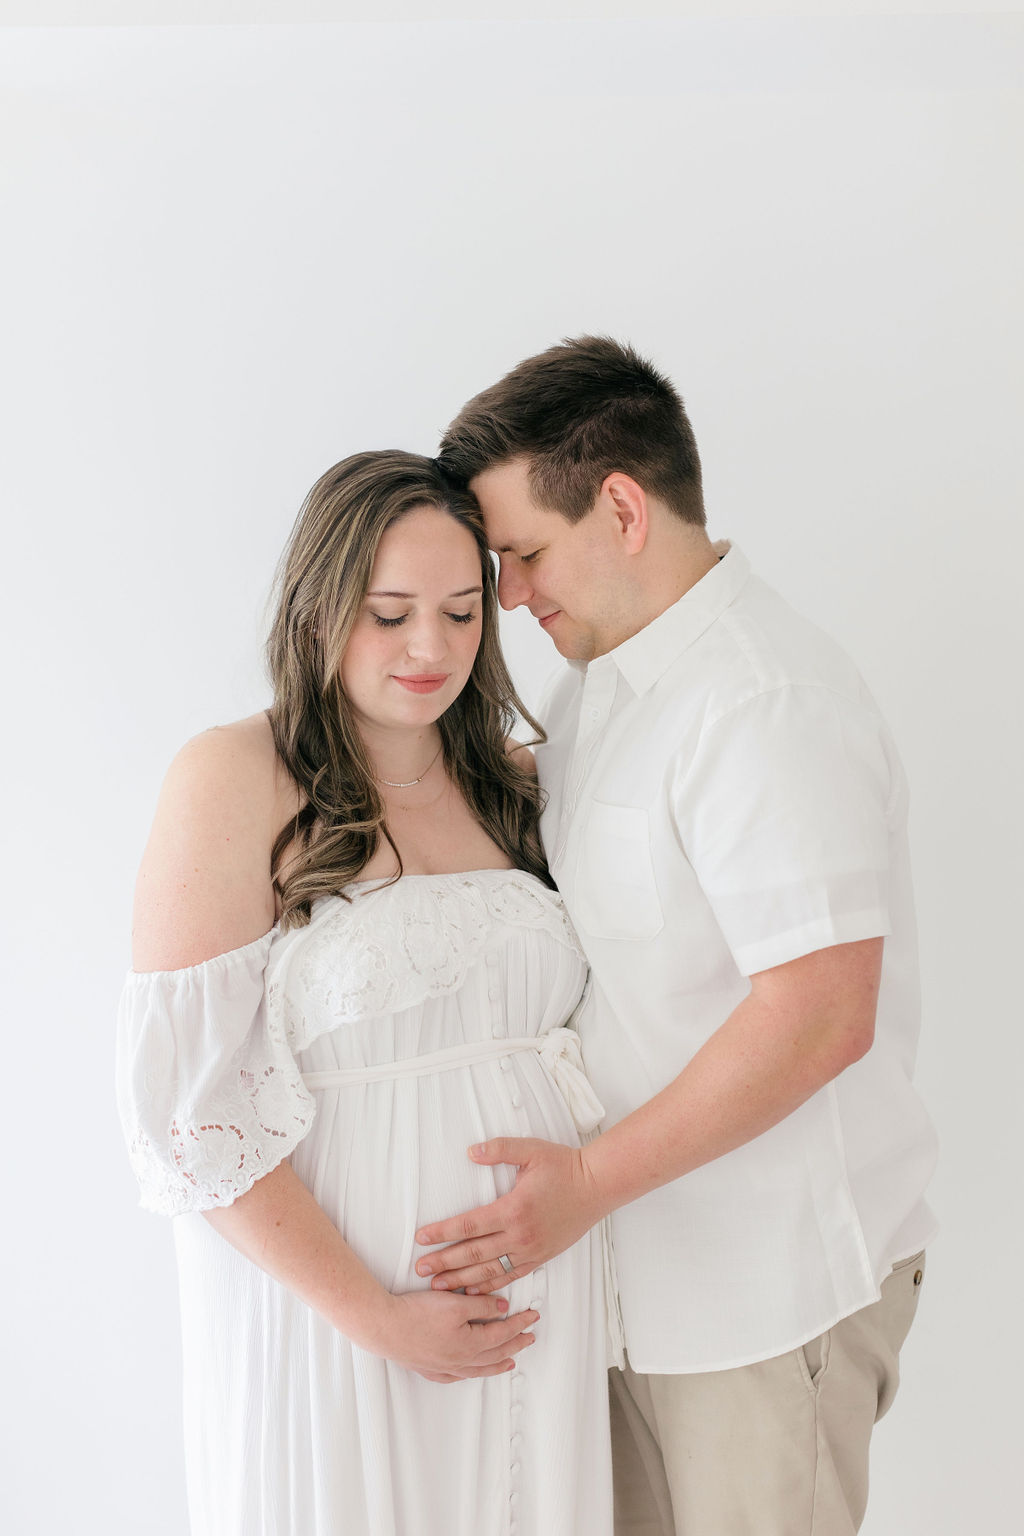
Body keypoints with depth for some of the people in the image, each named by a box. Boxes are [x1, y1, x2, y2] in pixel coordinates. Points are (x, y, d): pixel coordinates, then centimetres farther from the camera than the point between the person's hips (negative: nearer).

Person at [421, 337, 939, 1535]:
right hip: (642, 1257, 8)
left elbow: (821, 1016, -28)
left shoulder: (764, 706, -22)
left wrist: (589, 1180, -23)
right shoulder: (597, 684, 9)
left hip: (768, 1286, -8)